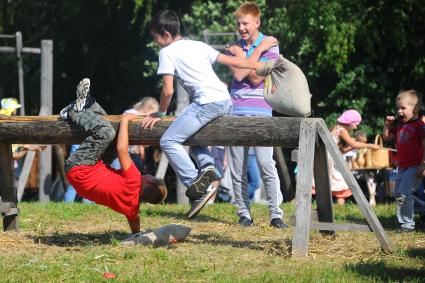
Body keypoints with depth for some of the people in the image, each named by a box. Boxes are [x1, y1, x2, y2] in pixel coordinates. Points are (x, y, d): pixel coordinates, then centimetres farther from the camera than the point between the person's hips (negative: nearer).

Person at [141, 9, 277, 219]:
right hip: (226, 101, 9)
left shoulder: (167, 52, 4)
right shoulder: (198, 45, 24)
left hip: (207, 102, -9)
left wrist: (160, 114, 15)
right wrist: (263, 67, 33)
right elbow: (232, 61, 25)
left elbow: (168, 90, -2)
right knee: (192, 135, 31)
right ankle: (207, 167, 5)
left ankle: (197, 187, -17)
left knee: (169, 141, -7)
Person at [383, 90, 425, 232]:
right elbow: (387, 137, 23)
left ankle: (408, 224, -11)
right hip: (402, 166, 9)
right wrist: (387, 124, 6)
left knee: (404, 194, -18)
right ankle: (402, 222, 20)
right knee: (398, 194, 13)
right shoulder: (399, 125, 11)